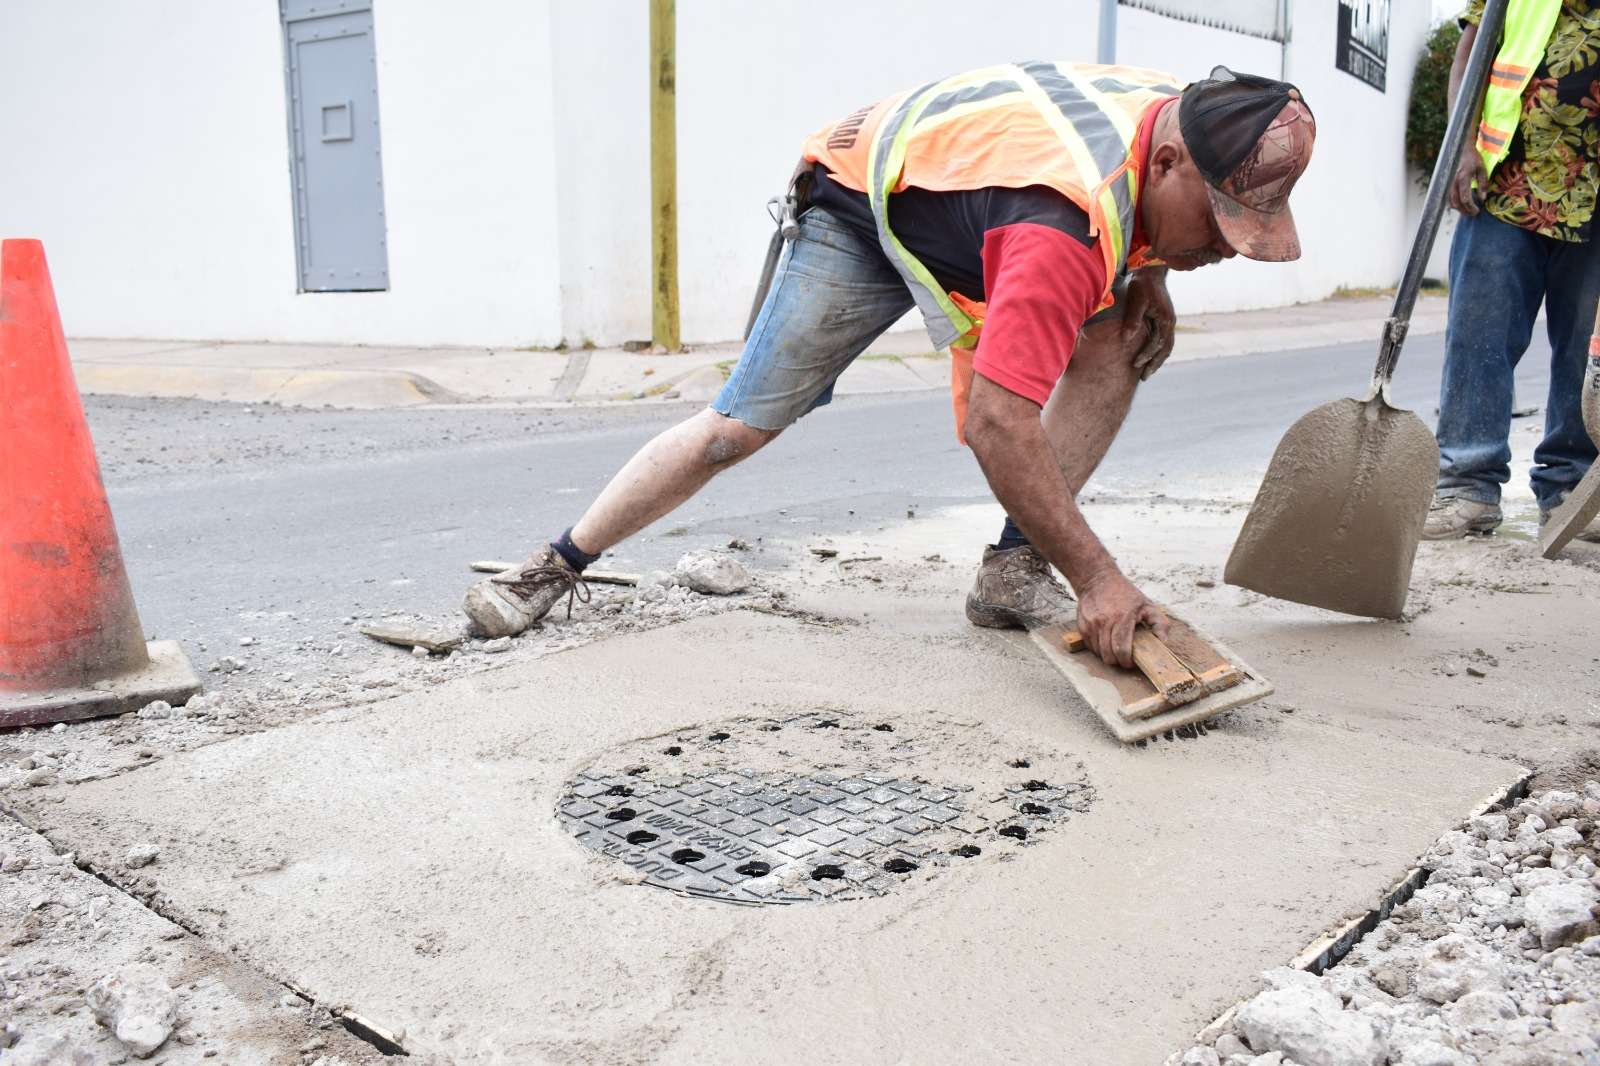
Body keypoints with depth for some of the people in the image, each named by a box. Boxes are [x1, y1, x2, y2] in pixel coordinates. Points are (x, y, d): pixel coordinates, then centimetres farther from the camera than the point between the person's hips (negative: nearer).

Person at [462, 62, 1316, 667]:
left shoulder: (1185, 115, -17)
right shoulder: (1071, 223, -43)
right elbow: (997, 424, -47)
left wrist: (1148, 278, -7)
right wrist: (1097, 578, -43)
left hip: (966, 213, 7)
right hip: (862, 210, -7)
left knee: (1119, 339, -13)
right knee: (740, 424, -9)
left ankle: (1012, 571, -10)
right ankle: (556, 568, 7)